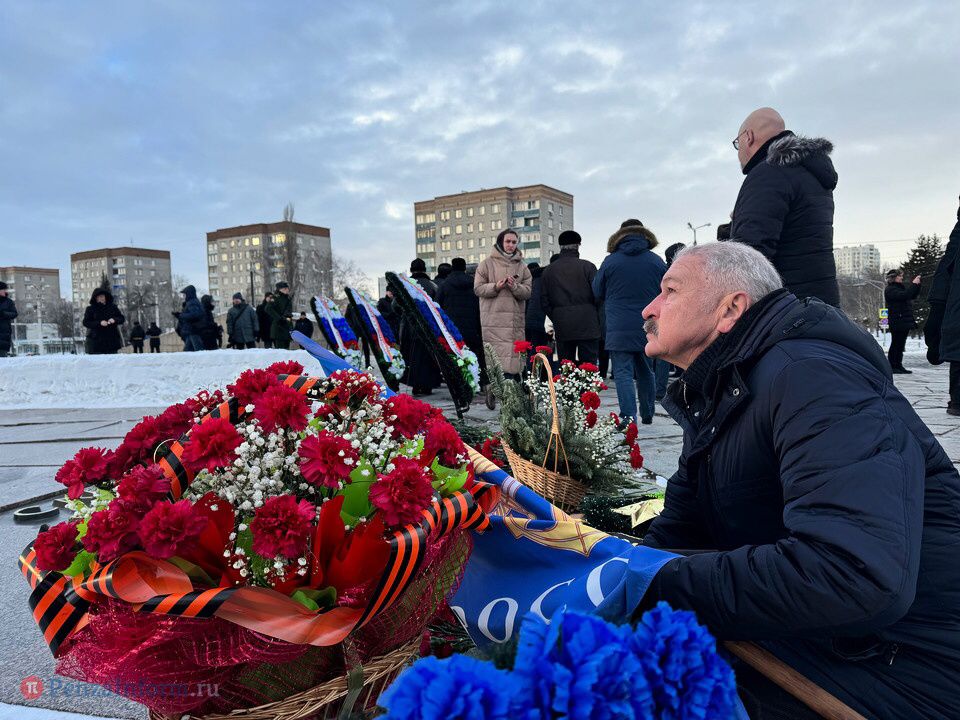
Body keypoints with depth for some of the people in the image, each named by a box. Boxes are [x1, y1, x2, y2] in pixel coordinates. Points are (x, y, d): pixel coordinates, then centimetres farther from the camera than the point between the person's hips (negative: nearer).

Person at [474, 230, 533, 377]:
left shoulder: (521, 266, 14)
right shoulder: (487, 263, 6)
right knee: (495, 358, -9)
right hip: (493, 320, -3)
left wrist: (515, 286, -14)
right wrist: (496, 286, -15)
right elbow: (478, 288, 1)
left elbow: (528, 292, 6)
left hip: (516, 321, 3)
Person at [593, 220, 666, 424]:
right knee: (646, 371, 17)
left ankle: (629, 417, -13)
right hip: (649, 328, 3)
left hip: (619, 329, -3)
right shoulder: (657, 261, 2)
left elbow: (597, 293, 6)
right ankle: (647, 414, 27)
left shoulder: (610, 261, -3)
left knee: (623, 372, -3)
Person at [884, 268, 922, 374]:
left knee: (900, 345, 11)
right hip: (897, 322, -10)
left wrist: (917, 285, 9)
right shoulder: (890, 289, -10)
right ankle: (892, 366, -6)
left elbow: (913, 296, 21)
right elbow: (904, 296, -24)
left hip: (905, 321, 10)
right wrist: (914, 284, -17)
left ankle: (898, 366, 15)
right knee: (896, 344, -8)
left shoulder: (901, 287, 21)